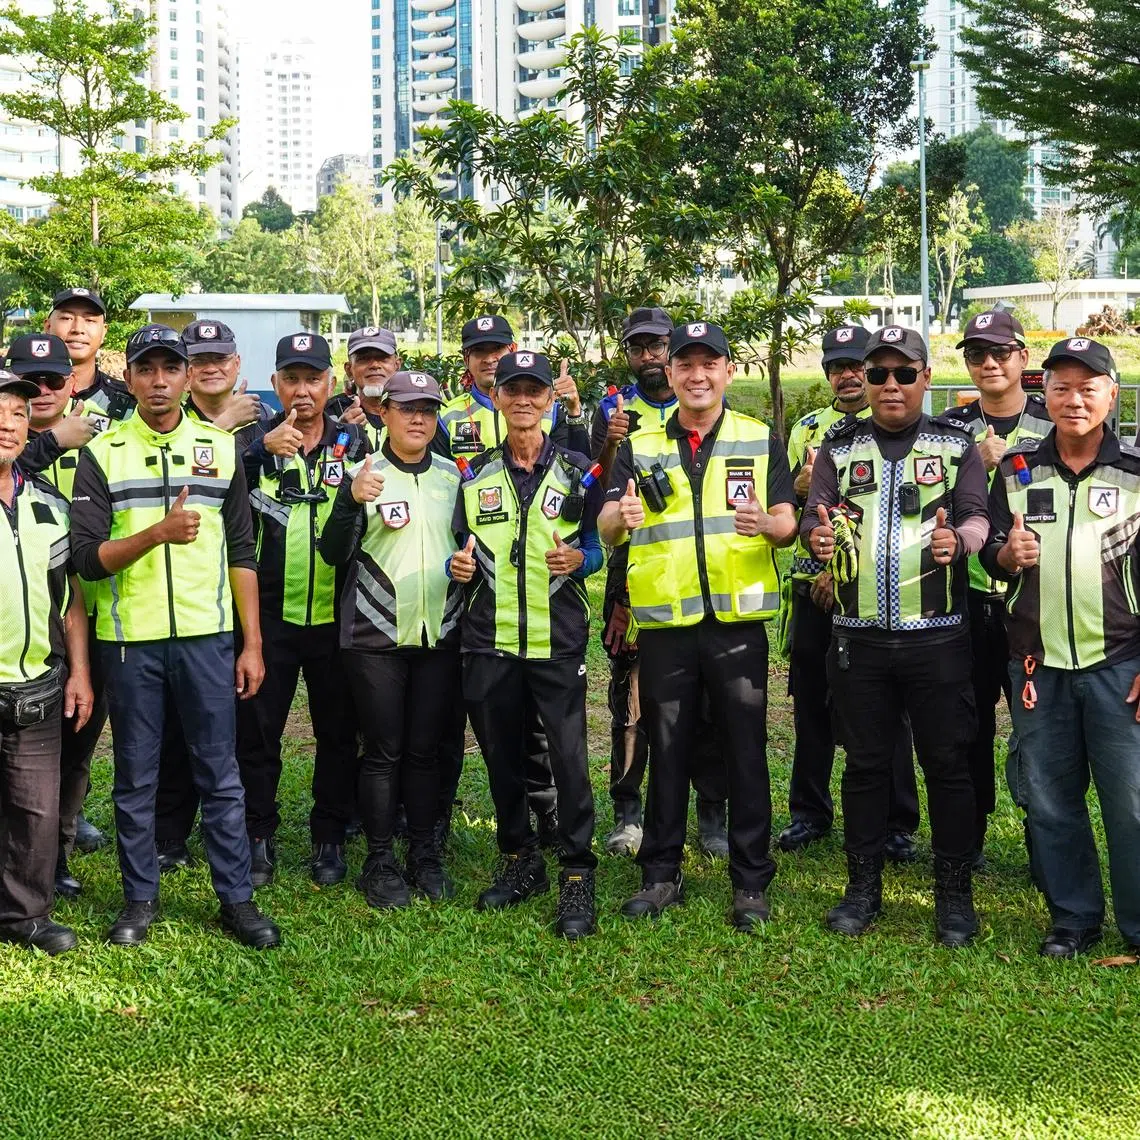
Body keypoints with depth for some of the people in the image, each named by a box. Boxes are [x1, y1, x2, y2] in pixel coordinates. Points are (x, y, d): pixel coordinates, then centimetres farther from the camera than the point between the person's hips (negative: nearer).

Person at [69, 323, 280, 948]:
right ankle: (139, 898, 21)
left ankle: (236, 897, 14)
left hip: (206, 637, 1)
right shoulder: (102, 454, 1)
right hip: (129, 639, -1)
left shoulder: (221, 448, 7)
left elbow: (241, 553, 8)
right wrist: (159, 531, -22)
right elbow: (87, 558, -7)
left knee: (220, 773, 5)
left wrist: (252, 643, 4)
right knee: (135, 775, 9)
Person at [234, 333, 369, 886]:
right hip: (268, 612, -1)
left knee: (337, 732, 8)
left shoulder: (354, 442, 6)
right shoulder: (254, 440, 2)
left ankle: (330, 837, 20)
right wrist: (263, 447, -32)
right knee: (257, 729, 5)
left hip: (335, 615, 1)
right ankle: (259, 836, 18)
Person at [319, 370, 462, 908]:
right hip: (377, 636, -3)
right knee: (383, 751, 1)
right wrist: (351, 500, -26)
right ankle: (380, 861, 11)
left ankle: (425, 855, 18)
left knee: (425, 748, 8)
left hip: (440, 635, 3)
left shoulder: (452, 475, 9)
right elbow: (334, 553, -11)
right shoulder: (363, 475, -3)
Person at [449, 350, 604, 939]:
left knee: (569, 756, -7)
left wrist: (579, 559, -15)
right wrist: (460, 566, -6)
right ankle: (520, 861, 26)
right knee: (501, 755, 10)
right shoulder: (477, 474, 10)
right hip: (490, 639, 3)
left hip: (558, 640, -3)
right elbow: (463, 548, 16)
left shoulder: (577, 471, 4)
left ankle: (577, 875, 3)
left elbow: (600, 542, 6)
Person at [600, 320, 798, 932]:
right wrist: (621, 518, -26)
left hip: (737, 621, -1)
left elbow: (788, 525, 1)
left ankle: (751, 882, 12)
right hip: (663, 623, 1)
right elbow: (606, 527, -2)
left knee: (746, 752, 2)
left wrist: (767, 524, -22)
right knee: (666, 751, 9)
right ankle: (661, 874, 21)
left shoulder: (761, 442, 6)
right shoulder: (639, 448, 8)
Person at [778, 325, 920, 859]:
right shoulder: (808, 428, 11)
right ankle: (810, 812, 23)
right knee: (811, 704, 10)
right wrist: (798, 489, -13)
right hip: (813, 589, 4)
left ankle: (896, 823, 11)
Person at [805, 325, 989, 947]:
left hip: (937, 638, -1)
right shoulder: (839, 448, 10)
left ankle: (954, 894, 13)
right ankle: (863, 889, 20)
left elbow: (978, 518, -4)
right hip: (858, 639, 2)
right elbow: (812, 518, 2)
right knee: (865, 764, 9)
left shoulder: (957, 446, 7)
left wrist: (960, 539, -27)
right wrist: (817, 536, -22)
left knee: (947, 764, 2)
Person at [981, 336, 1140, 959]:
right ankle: (1073, 917, 24)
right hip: (1038, 663, 3)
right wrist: (1006, 554, -10)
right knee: (1049, 797, 9)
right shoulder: (1016, 468, 7)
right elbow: (989, 552, 15)